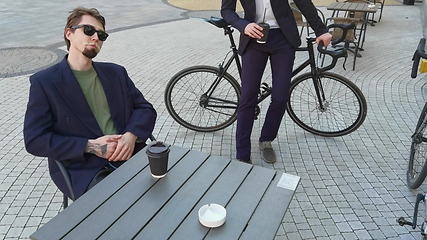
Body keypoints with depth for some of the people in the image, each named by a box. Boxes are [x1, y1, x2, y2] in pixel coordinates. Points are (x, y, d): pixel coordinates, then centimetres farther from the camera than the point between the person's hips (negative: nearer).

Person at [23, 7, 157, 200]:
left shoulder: (116, 73, 14)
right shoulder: (44, 82, 1)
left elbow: (145, 108, 12)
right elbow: (34, 140, -3)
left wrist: (131, 135, -10)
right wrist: (89, 146, -15)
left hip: (130, 156, 5)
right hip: (84, 171, -4)